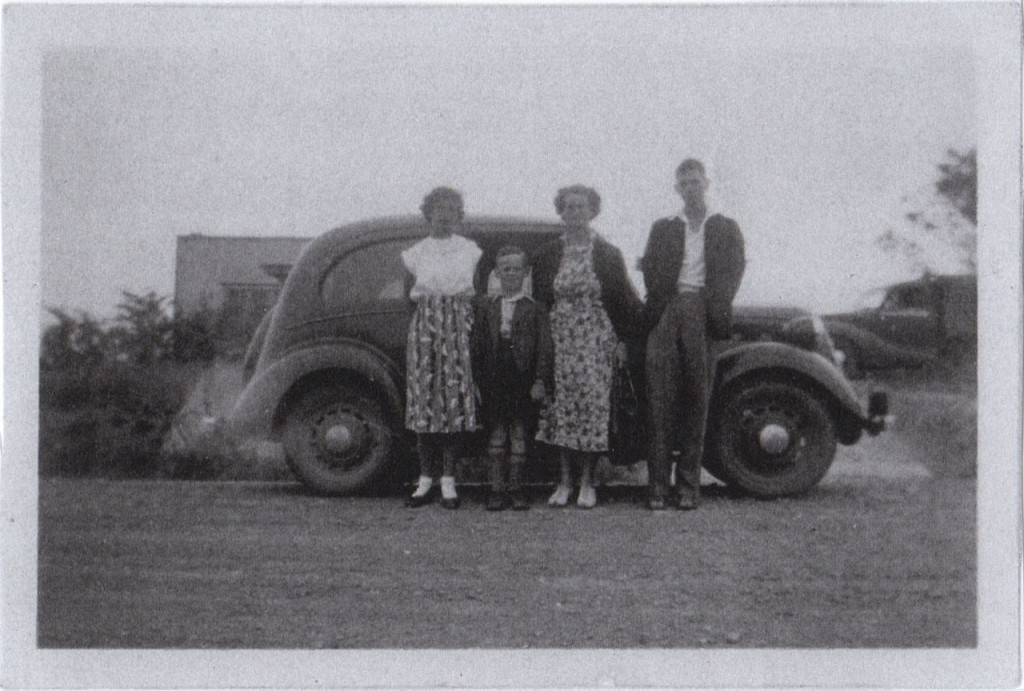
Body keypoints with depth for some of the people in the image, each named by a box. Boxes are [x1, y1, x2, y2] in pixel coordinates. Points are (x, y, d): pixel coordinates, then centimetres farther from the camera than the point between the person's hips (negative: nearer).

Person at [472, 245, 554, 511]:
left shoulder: (534, 310, 1)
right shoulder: (488, 308, 9)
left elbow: (545, 348, -3)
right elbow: (477, 347, 9)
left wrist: (541, 380, -10)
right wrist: (477, 380, 3)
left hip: (523, 383, -2)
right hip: (494, 382, 2)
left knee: (519, 436, 4)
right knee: (496, 436, 5)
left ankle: (516, 489, 12)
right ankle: (497, 489, 11)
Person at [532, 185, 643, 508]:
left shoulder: (608, 254, 4)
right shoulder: (547, 255, 8)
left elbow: (624, 299, 5)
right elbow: (538, 299, 9)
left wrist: (622, 339, -1)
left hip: (597, 339, -1)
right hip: (559, 339, 2)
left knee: (592, 403, -5)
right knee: (561, 405, 0)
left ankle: (587, 482, 3)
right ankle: (565, 481, 9)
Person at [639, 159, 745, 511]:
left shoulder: (726, 229, 16)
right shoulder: (662, 228, 20)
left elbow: (734, 271, 6)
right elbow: (649, 269, 10)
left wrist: (716, 309, -7)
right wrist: (658, 303, -5)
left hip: (703, 313, 0)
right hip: (667, 313, 1)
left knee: (696, 399, -1)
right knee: (661, 398, -6)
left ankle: (688, 485, 3)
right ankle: (658, 484, -6)